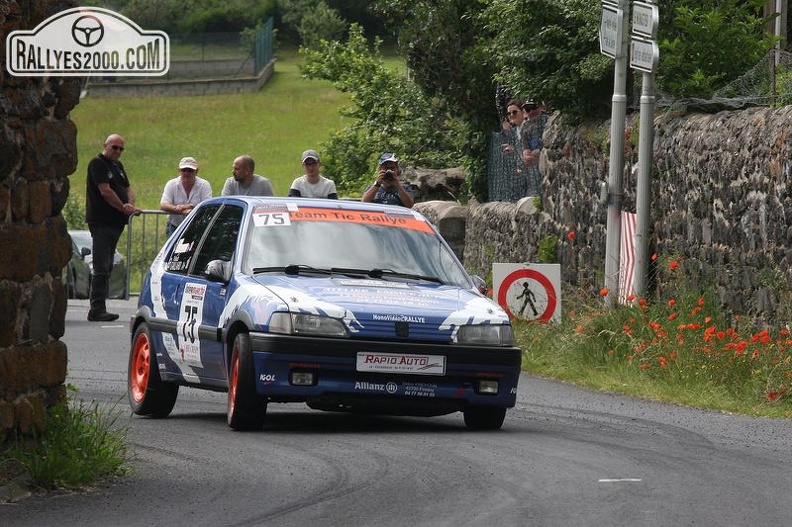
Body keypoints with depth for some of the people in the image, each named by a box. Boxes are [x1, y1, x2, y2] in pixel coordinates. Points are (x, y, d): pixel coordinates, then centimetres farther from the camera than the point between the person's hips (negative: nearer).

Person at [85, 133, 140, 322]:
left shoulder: (118, 166, 19)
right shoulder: (97, 164, -8)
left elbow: (127, 188, 16)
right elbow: (105, 191, -15)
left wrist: (130, 204, -5)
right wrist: (124, 208, -10)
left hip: (115, 222, 9)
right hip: (101, 222, -9)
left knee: (106, 268, 10)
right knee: (101, 269, -11)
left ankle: (99, 308, 14)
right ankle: (97, 309, -13)